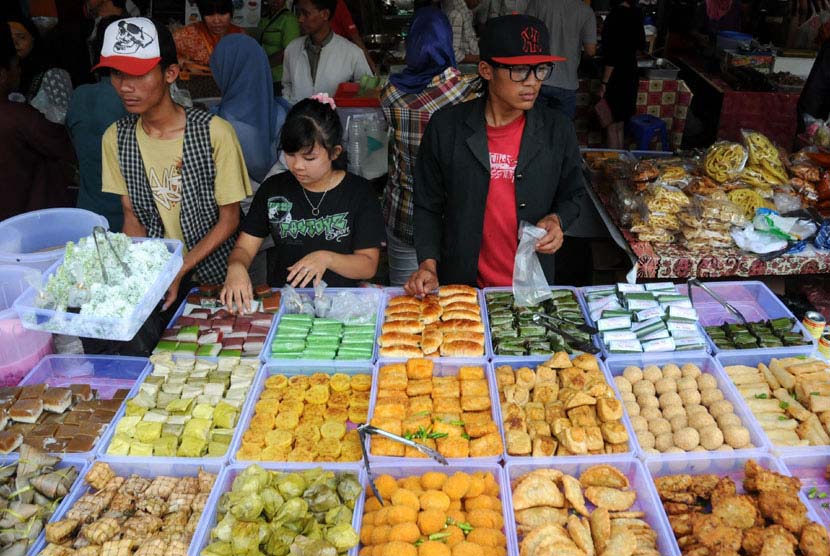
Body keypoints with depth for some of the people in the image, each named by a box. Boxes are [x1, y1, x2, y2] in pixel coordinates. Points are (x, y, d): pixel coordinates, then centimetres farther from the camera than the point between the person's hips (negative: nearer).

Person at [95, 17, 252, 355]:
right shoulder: (115, 138, 0)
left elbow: (229, 220, -9)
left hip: (212, 270, -2)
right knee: (125, 346, -17)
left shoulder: (213, 132, -15)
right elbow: (132, 216, 7)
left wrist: (181, 271, -18)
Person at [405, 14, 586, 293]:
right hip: (461, 282, -1)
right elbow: (428, 206, -3)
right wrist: (428, 263, -13)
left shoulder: (558, 130, -7)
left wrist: (557, 220, -13)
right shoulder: (445, 126, -10)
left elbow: (572, 196, 8)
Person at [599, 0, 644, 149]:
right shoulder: (635, 15, 6)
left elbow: (613, 54, -21)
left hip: (616, 77, -8)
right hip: (630, 75, 8)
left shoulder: (616, 15, -18)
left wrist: (604, 83, -17)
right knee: (619, 126, 16)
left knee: (611, 126, -1)